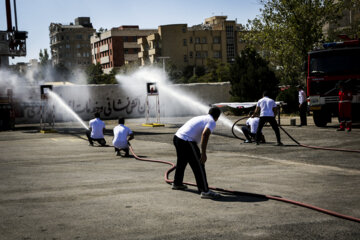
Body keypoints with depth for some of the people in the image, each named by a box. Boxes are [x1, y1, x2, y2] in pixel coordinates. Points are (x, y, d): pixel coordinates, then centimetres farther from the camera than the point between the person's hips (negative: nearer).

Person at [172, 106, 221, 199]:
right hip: (187, 141, -9)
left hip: (177, 137, 9)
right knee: (199, 166, -2)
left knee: (181, 162, 29)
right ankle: (205, 191, -3)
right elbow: (205, 134, -19)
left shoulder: (200, 118, 25)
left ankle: (177, 183, 45)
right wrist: (203, 153, -20)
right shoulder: (212, 122, -1)